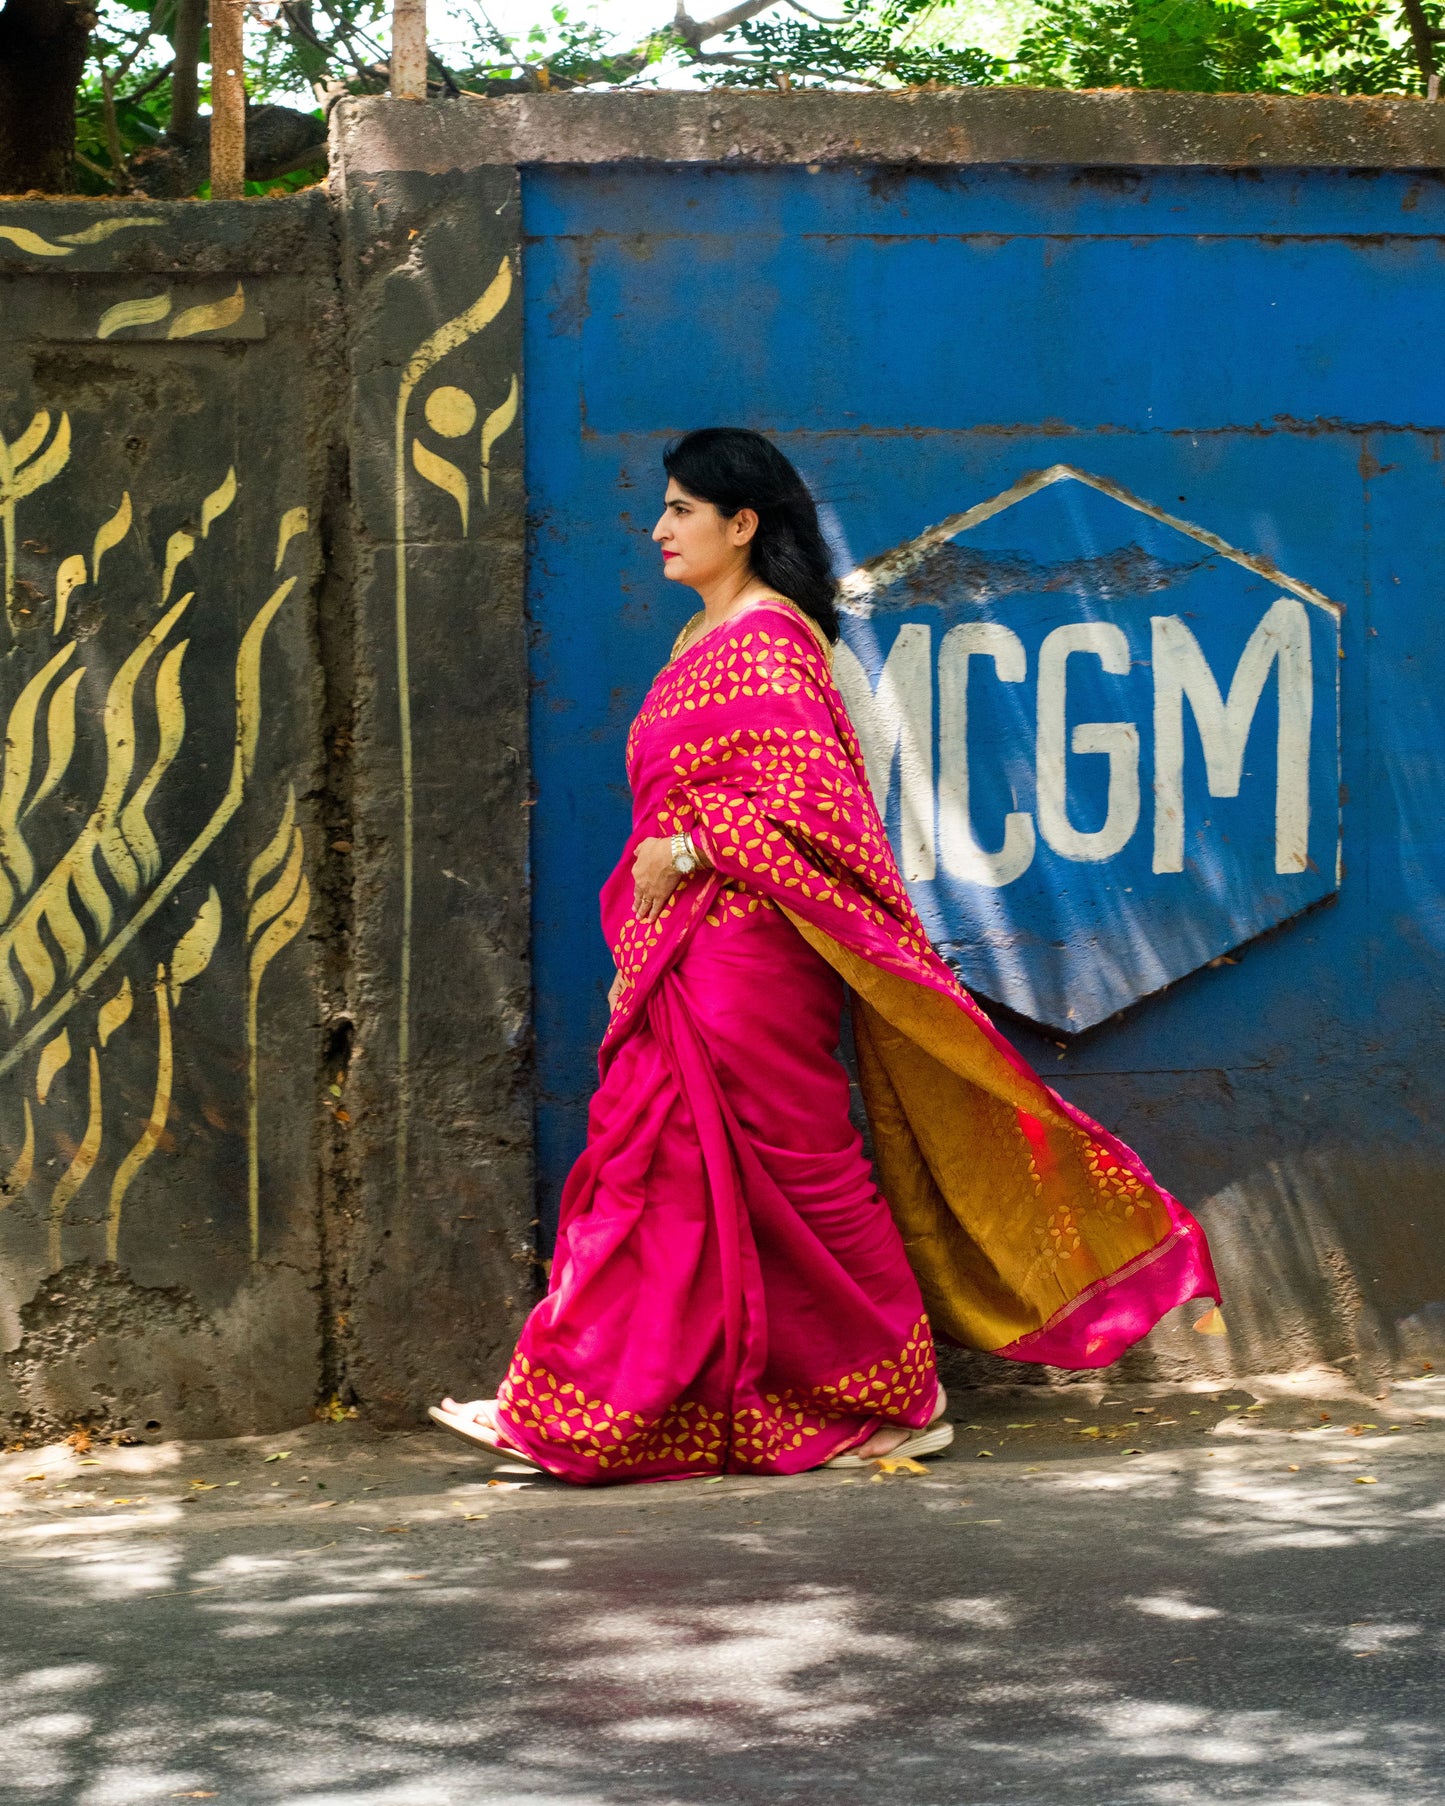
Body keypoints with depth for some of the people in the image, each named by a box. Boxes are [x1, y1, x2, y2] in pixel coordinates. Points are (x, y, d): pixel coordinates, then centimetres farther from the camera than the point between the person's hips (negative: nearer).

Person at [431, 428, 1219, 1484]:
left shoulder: (769, 644, -14)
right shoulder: (709, 641, 16)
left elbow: (808, 798, -22)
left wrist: (687, 851, -17)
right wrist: (644, 911, 20)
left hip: (750, 951, -10)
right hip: (683, 955, 10)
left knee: (792, 1170, -3)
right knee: (645, 1160, 8)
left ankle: (903, 1399, 8)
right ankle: (558, 1409, 10)